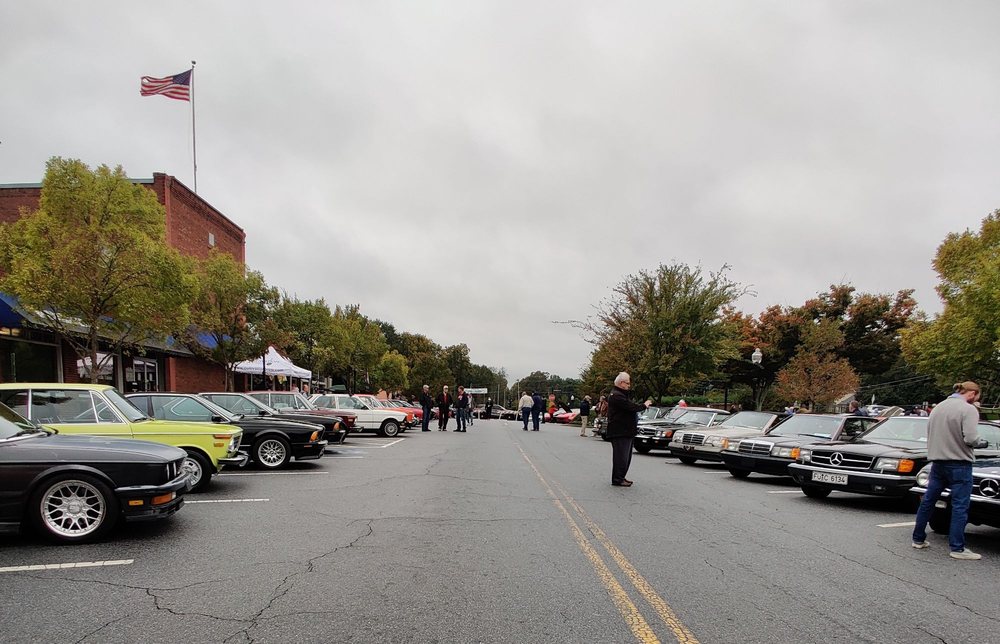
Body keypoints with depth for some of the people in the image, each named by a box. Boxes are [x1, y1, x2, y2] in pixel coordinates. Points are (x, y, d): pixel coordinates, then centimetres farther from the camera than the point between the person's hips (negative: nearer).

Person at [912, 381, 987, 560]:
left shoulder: (937, 407, 12)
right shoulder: (968, 410, -11)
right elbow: (970, 438, -19)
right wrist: (981, 443, 1)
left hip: (937, 462, 7)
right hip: (959, 463, -7)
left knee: (928, 501, 12)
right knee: (960, 506, 0)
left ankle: (918, 539, 19)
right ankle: (957, 548, 1)